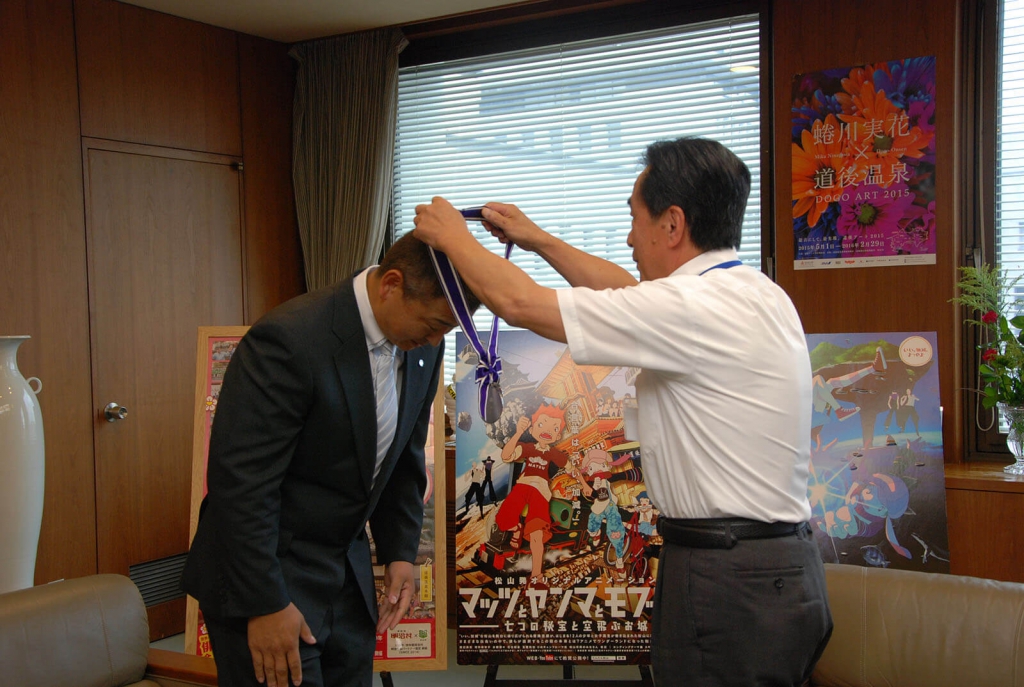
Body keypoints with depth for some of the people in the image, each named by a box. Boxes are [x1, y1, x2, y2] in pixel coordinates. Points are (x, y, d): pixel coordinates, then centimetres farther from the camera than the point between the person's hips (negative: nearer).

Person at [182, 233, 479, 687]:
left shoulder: (422, 347, -1)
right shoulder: (290, 339, -24)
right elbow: (240, 482, -23)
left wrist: (400, 552, 6)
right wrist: (266, 604, -20)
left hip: (346, 573, 7)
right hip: (265, 570, -7)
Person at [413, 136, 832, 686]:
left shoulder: (697, 307, -18)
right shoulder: (754, 293, 10)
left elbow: (519, 303, -13)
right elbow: (631, 291, 26)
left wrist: (453, 236, 4)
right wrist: (539, 240, 30)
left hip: (728, 585, -9)